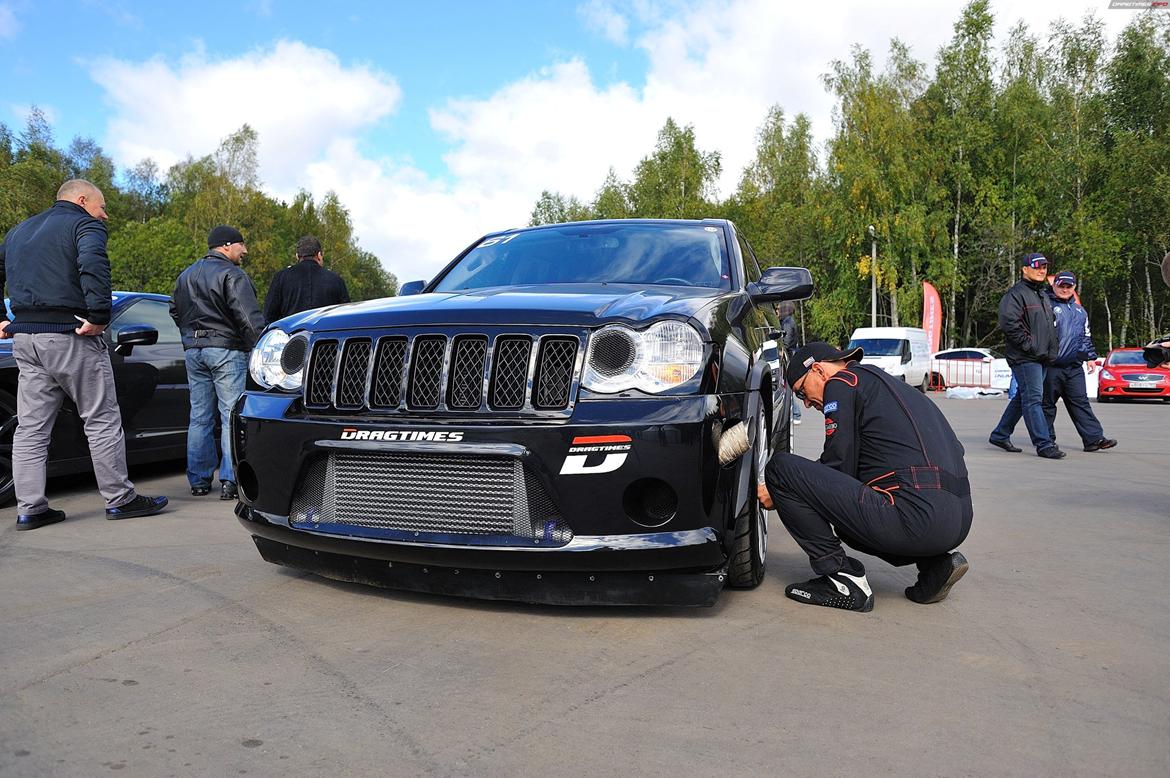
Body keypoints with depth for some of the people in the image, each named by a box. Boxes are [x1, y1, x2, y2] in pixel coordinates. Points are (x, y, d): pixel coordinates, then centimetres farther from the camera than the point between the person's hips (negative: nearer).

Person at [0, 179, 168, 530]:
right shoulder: (84, 225, -3)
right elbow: (93, 264, -23)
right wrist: (100, 316, -22)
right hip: (70, 337, -7)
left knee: (30, 428, 9)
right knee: (102, 421, 1)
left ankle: (29, 508, 10)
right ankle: (120, 499, 6)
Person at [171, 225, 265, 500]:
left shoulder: (185, 275, 17)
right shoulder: (232, 275, -10)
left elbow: (175, 311, 25)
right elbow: (250, 318, -19)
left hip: (193, 351, 8)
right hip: (226, 350, -8)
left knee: (199, 417, 12)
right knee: (232, 416, -5)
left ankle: (199, 480, 16)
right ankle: (229, 481, -7)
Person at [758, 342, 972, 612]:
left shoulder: (842, 383, 1)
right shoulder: (880, 381, 27)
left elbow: (838, 465, -3)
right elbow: (851, 469, 28)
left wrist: (779, 492, 10)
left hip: (913, 515, -9)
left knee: (781, 468, -5)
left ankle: (842, 580, -3)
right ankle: (935, 563, 16)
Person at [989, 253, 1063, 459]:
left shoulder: (1044, 295, 22)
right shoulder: (1016, 294, -8)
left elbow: (1051, 324, 30)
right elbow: (1009, 323, -20)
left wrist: (1052, 351, 15)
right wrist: (1030, 347, -19)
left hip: (1042, 358, 9)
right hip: (1025, 358, -9)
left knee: (1022, 398, 13)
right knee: (1033, 399, -9)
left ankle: (1000, 435, 23)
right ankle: (1044, 445, -9)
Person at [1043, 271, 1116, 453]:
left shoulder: (1079, 311, 21)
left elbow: (1086, 336, 28)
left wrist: (1090, 357, 21)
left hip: (1074, 367, 6)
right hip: (1051, 365, -6)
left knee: (1080, 402, 3)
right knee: (1047, 403, 2)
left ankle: (1094, 438, 1)